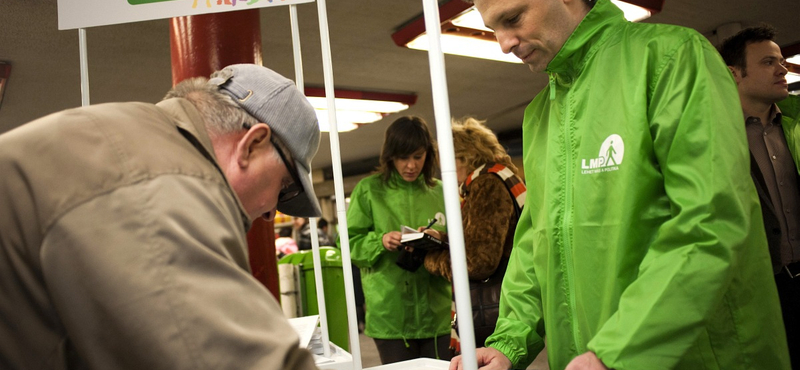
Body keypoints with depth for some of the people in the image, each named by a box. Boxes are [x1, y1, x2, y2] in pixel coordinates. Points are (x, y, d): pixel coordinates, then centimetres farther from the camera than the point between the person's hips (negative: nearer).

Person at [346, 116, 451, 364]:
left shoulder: (440, 191, 7)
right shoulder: (368, 190, -1)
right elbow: (349, 243, 0)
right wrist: (380, 241, -17)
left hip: (435, 313, 3)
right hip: (389, 313, -2)